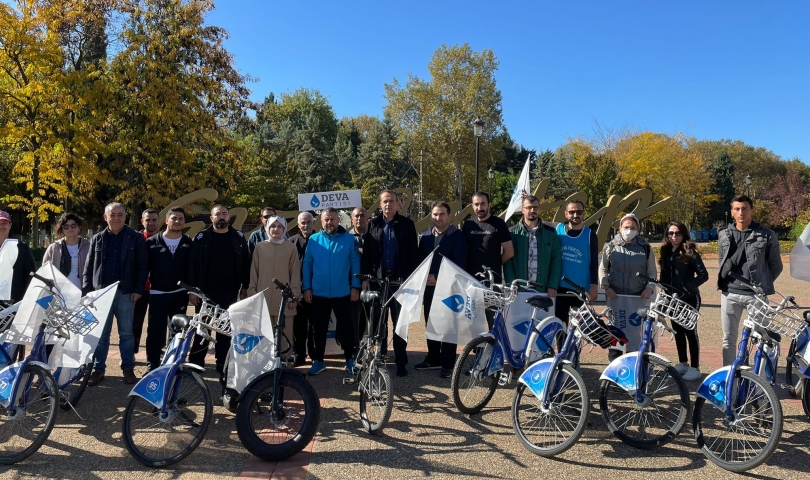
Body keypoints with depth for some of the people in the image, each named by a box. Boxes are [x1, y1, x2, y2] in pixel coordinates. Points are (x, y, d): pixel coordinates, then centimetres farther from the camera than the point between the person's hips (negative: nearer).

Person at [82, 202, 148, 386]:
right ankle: (98, 369, 16)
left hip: (126, 293, -2)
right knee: (100, 333, 7)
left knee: (126, 333, 6)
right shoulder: (97, 239, 9)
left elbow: (143, 266, -2)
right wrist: (87, 290, -1)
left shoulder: (136, 238, 1)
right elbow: (88, 267, 9)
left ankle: (128, 368, 14)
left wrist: (138, 289, -8)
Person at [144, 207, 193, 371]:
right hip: (157, 294, -1)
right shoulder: (152, 242, 1)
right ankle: (152, 364, 11)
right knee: (155, 331, 1)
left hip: (180, 294, 1)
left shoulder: (188, 243, 4)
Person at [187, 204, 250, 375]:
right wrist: (192, 289, -9)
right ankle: (195, 364, 17)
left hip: (229, 293, 1)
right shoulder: (202, 237, 0)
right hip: (206, 291, -1)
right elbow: (192, 264, -3)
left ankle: (222, 366, 18)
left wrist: (245, 287, 3)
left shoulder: (238, 237, 5)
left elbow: (245, 263, 6)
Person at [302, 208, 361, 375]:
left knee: (346, 327, 9)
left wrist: (355, 287, -7)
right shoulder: (313, 240, 1)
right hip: (319, 293, 1)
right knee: (319, 328, 12)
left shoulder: (349, 239, -4)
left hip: (342, 293, -1)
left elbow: (355, 263, -3)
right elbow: (307, 264, 2)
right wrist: (306, 288, -2)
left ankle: (349, 359, 23)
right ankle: (318, 360, 24)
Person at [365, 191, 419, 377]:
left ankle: (401, 362, 11)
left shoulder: (406, 224, 1)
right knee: (379, 321, 9)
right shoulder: (373, 224, 6)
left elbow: (414, 253, -1)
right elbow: (366, 252, 4)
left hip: (400, 279, -2)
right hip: (378, 279, 2)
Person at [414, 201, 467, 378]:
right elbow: (420, 260, 11)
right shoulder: (425, 236, 12)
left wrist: (439, 279, -17)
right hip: (429, 288, 5)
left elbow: (459, 263, -12)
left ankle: (448, 364, 9)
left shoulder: (457, 236, -5)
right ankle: (433, 359, 25)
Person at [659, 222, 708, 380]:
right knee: (678, 331, 14)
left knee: (690, 331, 0)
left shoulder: (690, 252, -10)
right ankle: (682, 363, 28)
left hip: (689, 299, -6)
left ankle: (695, 368, 9)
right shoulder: (666, 252, 7)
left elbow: (703, 274, -13)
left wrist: (688, 286, -21)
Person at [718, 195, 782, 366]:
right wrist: (728, 281, 12)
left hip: (756, 294, -3)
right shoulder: (723, 235, 8)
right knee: (728, 339, 9)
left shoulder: (767, 235, -1)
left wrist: (762, 284, 8)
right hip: (729, 294, 3)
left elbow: (776, 266, 7)